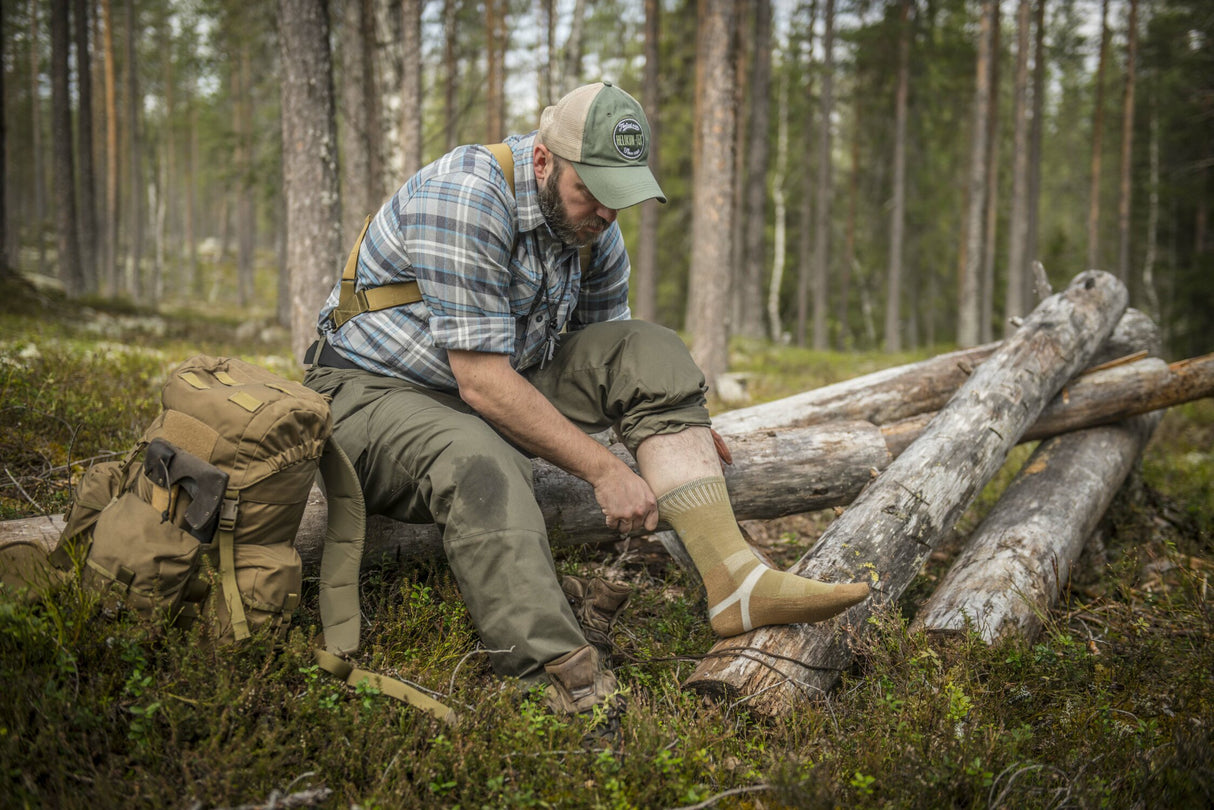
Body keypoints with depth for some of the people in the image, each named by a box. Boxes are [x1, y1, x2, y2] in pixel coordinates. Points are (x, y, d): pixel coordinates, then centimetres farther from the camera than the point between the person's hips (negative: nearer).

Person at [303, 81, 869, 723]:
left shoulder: (594, 226, 0)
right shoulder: (463, 198, -25)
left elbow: (612, 360, 9)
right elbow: (482, 382, -28)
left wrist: (682, 436, -9)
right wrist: (604, 469, -27)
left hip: (502, 388, 7)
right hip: (376, 392, -6)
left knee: (650, 351, -12)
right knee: (479, 465, -40)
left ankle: (732, 579, -24)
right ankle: (570, 682, -51)